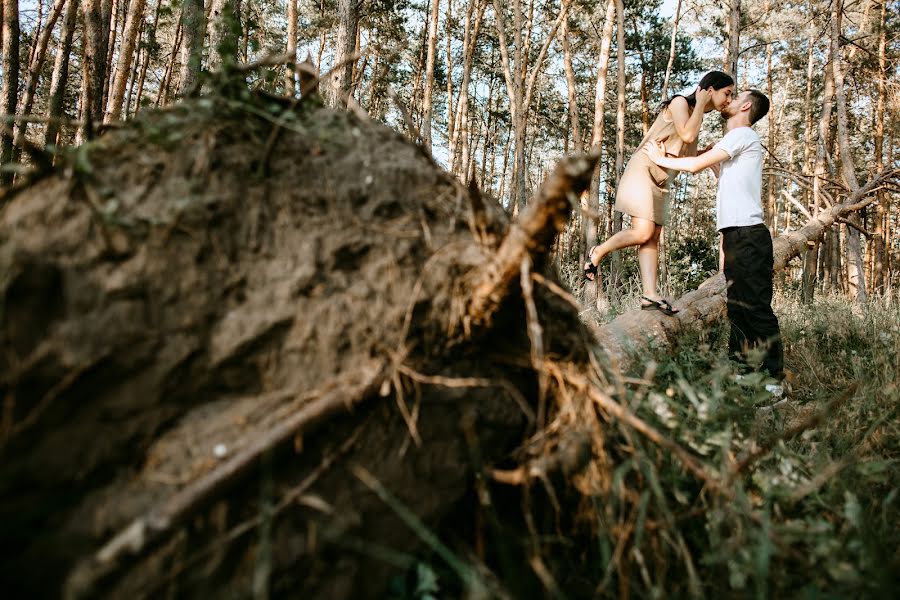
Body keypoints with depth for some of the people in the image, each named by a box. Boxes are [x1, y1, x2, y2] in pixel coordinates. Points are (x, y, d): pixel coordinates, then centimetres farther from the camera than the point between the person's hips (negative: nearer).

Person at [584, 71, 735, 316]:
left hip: (661, 181, 9)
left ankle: (649, 295, -10)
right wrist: (700, 104, -6)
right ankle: (598, 252, 2)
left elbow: (687, 157, 25)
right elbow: (687, 135, -19)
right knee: (643, 233, -20)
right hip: (643, 171, -9)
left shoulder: (695, 115, 22)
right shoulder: (680, 102, -2)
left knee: (653, 238, -3)